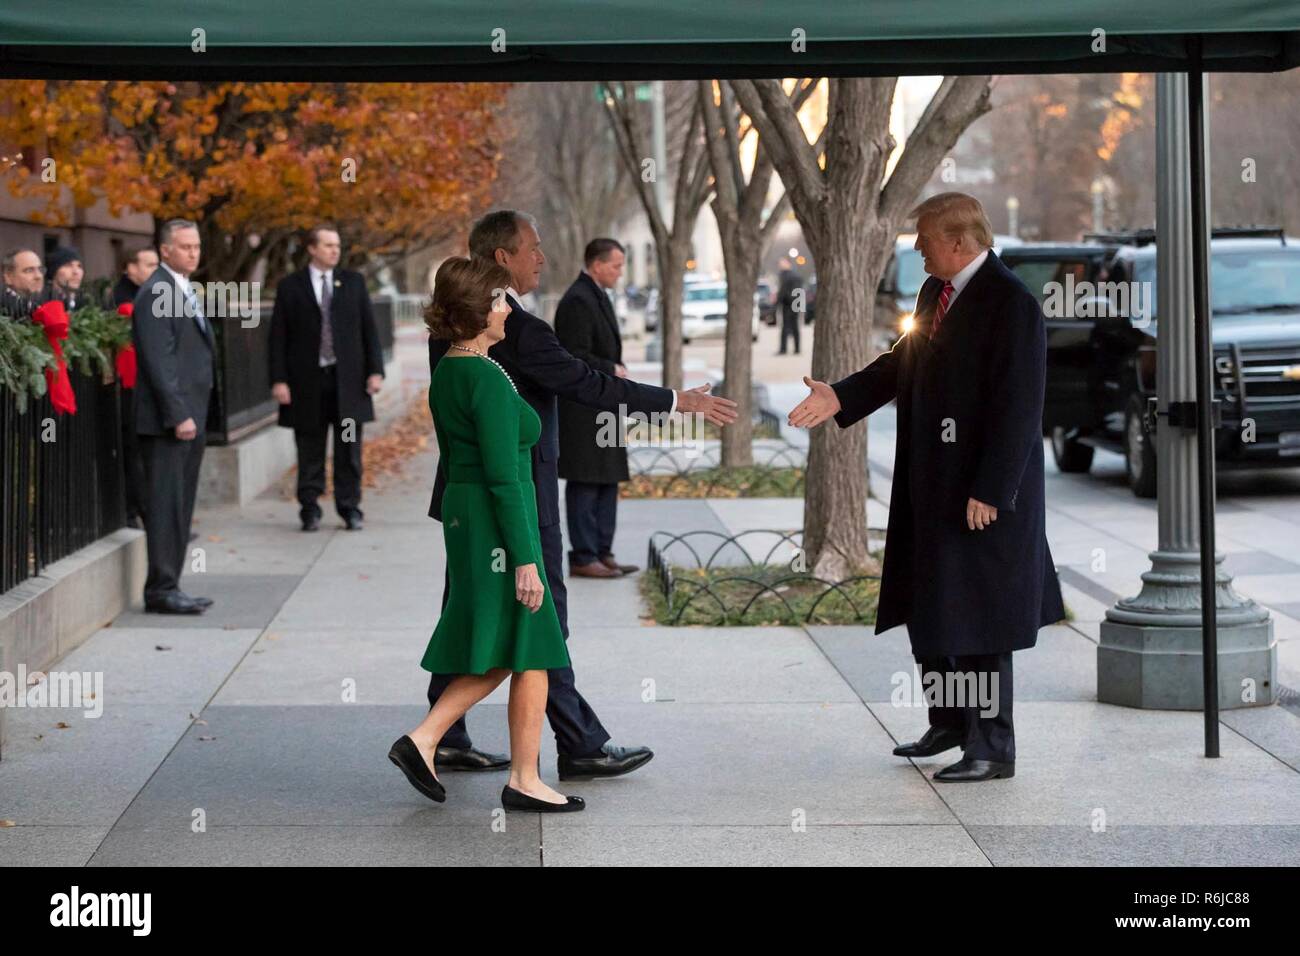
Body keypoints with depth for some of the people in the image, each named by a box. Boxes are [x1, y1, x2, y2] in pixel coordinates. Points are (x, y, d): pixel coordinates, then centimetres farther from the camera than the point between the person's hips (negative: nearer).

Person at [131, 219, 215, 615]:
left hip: (189, 417, 9)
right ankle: (161, 590, -3)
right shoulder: (156, 293, -11)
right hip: (167, 420, -9)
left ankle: (168, 587, 16)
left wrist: (194, 415, 16)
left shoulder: (185, 291, 19)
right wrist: (178, 415, -21)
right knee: (166, 507, -6)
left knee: (180, 509, 11)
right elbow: (158, 361, -17)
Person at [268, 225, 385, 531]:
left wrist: (375, 370, -1)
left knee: (349, 449, 3)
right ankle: (310, 510, 11)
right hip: (308, 381, -1)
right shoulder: (290, 286, 3)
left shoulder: (353, 282, 9)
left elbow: (369, 329, 8)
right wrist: (278, 379, -6)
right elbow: (278, 337, 2)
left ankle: (350, 509, 10)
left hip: (348, 379, 1)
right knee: (310, 452, 4)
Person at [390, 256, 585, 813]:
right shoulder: (488, 379, -18)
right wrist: (525, 559, -19)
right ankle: (524, 781, 7)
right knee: (530, 652, 1)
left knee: (497, 654, 15)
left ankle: (423, 740, 10)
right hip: (496, 523, -9)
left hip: (461, 513, 9)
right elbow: (502, 475, -21)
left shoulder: (446, 373, 11)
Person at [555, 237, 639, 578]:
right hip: (582, 411, -10)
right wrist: (613, 370, -12)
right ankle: (583, 558, -1)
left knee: (607, 483, 12)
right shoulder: (577, 301, -16)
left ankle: (602, 553, 17)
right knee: (584, 484, -5)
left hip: (602, 408, 10)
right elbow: (575, 357, -22)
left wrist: (618, 371, 9)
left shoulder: (598, 297, 16)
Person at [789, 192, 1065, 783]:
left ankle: (992, 749, 7)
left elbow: (1018, 408, -20)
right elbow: (902, 363, 17)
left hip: (981, 491, -9)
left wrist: (989, 491, -22)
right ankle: (948, 720, 32)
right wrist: (841, 397, 3)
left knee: (977, 619, -3)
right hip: (929, 484, 9)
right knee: (929, 606, 17)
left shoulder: (1012, 305, -18)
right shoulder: (934, 293, 10)